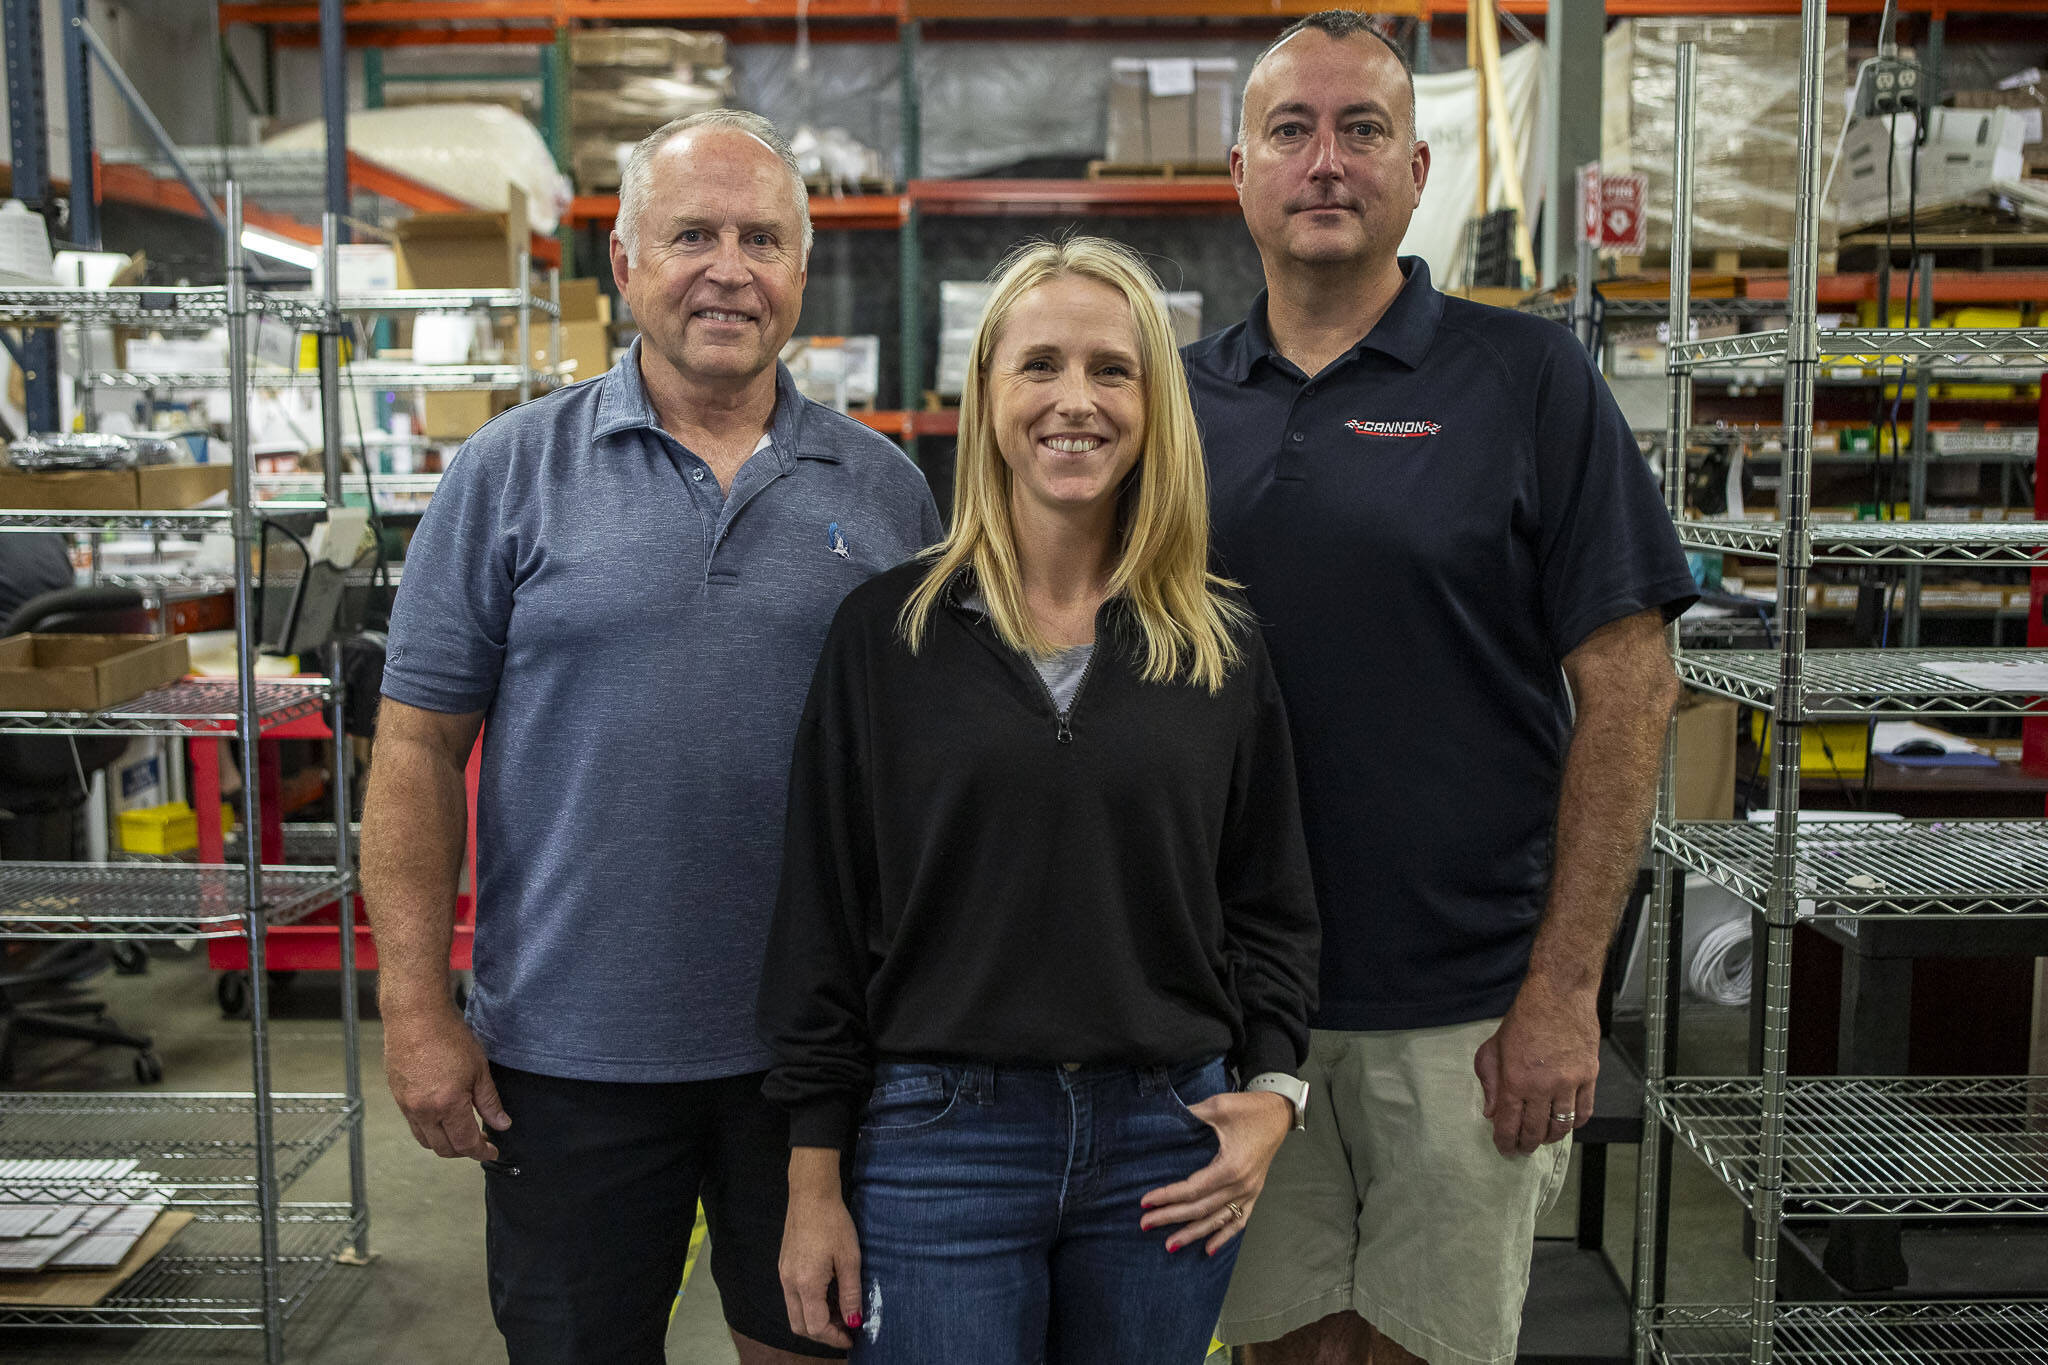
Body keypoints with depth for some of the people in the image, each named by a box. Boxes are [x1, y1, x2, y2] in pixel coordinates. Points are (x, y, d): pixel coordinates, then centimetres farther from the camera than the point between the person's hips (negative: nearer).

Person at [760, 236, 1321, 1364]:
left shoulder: (1220, 647, 4)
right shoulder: (888, 629, -1)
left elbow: (1269, 907, 10)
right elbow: (823, 913, -1)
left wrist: (1271, 1092, -4)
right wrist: (814, 1181, -2)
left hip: (1168, 1146, 2)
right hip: (940, 1139, -2)